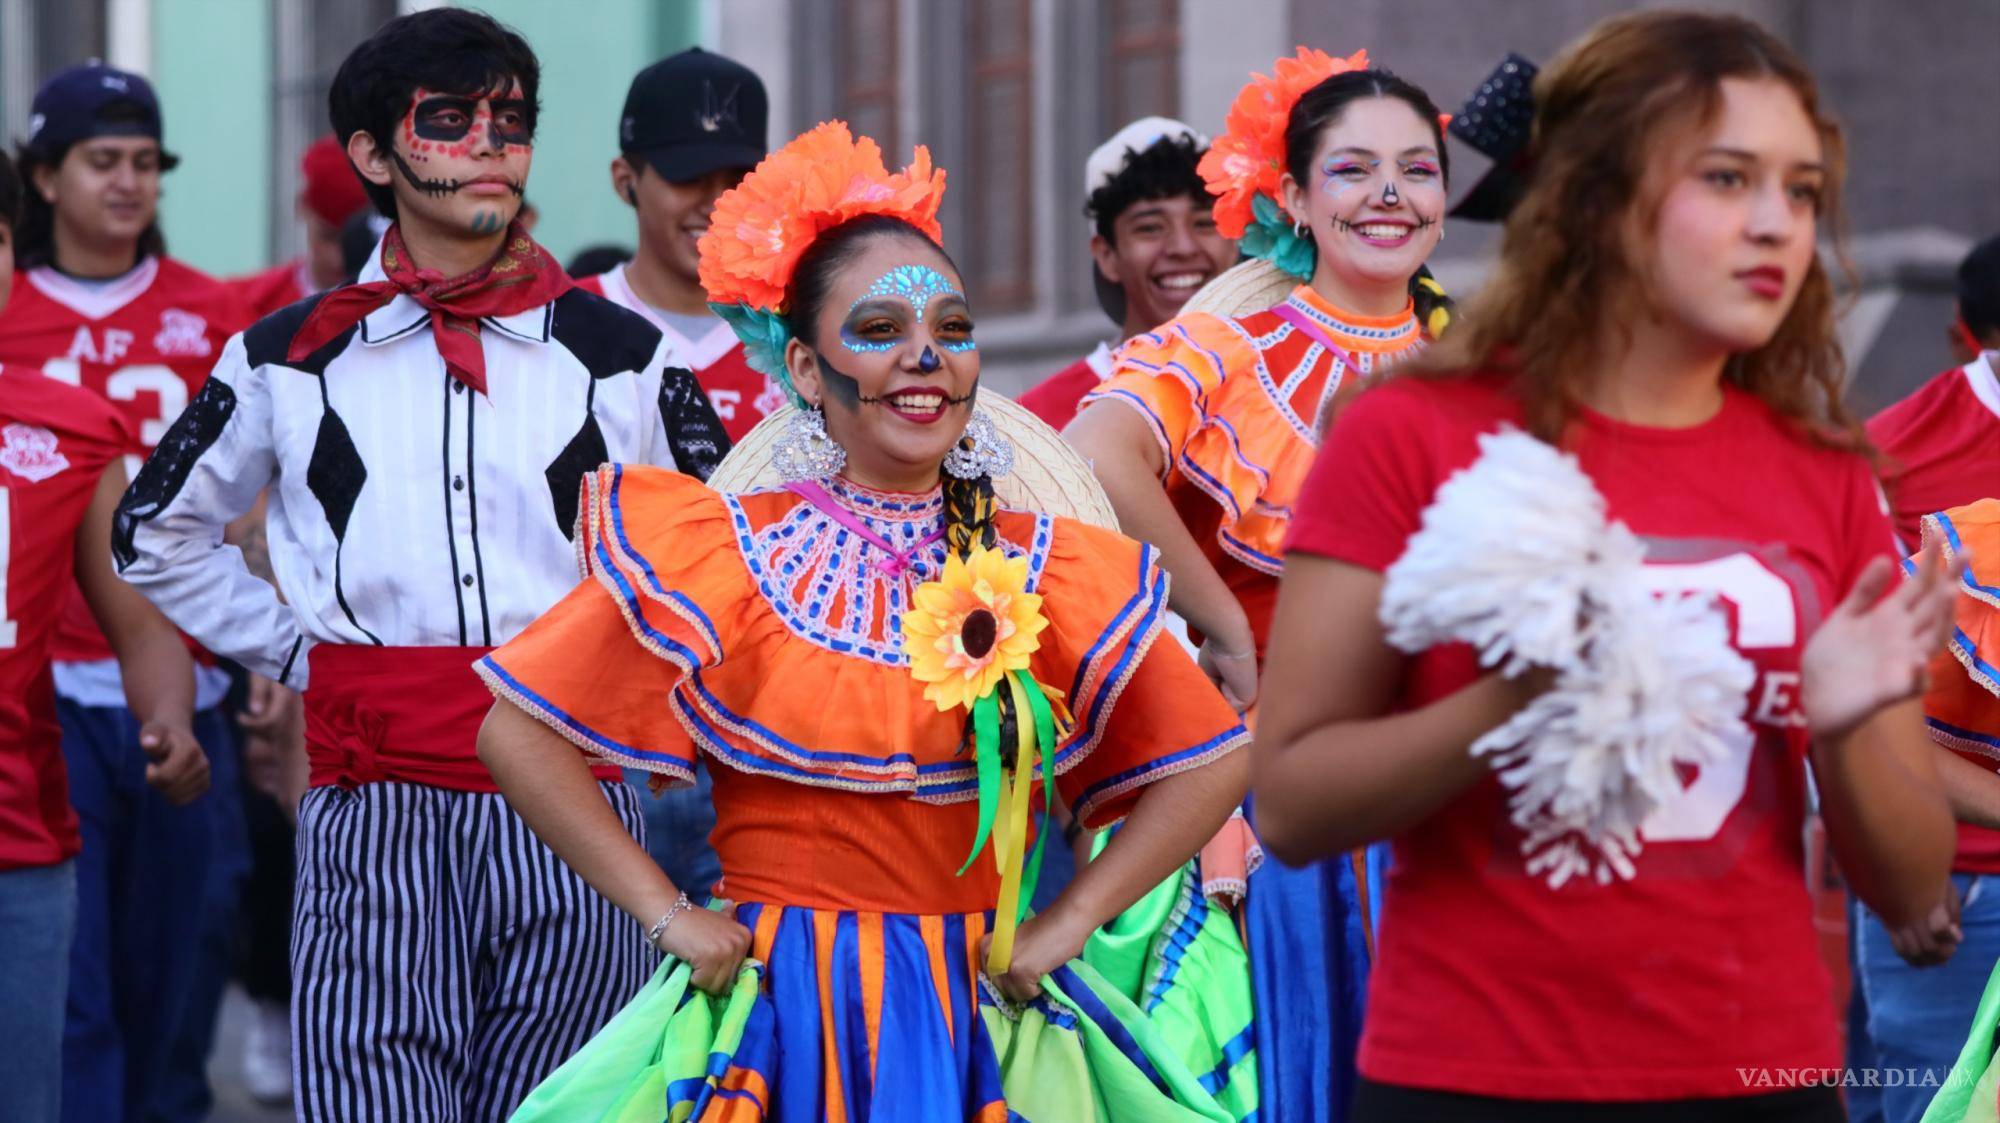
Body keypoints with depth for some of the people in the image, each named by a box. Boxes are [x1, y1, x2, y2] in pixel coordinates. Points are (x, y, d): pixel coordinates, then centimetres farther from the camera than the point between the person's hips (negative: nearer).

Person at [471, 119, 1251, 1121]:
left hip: (984, 1020, 2)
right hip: (780, 1022, -2)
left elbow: (1212, 763, 8)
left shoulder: (1050, 572, 3)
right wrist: (665, 914, -7)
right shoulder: (716, 554, -3)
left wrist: (1066, 923, -1)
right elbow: (519, 734, -4)